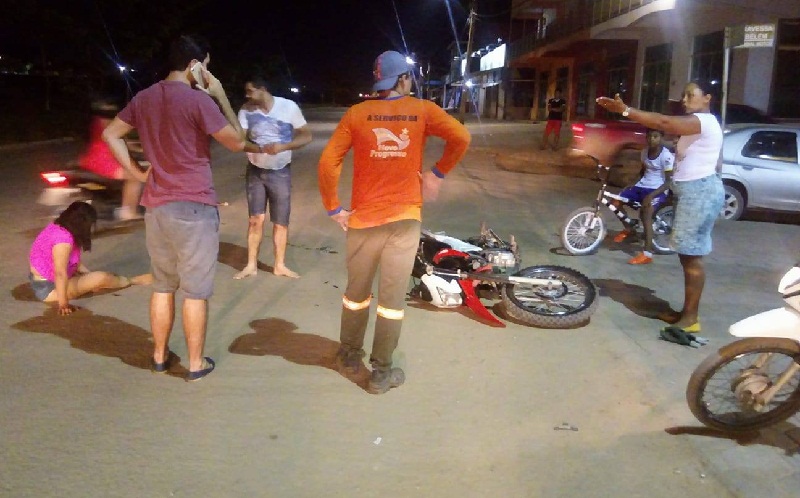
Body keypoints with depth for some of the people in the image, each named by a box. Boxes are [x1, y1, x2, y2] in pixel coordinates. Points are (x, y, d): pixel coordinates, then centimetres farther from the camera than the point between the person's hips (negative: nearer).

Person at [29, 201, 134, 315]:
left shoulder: (58, 228, 1)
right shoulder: (64, 238, -29)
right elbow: (60, 273, -33)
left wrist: (91, 276, 8)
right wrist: (63, 303, -31)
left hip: (41, 281, 10)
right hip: (49, 288, -10)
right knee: (101, 278, -8)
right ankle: (128, 281, 15)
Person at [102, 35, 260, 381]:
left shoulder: (144, 98, 8)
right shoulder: (198, 98, -14)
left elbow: (110, 134, 16)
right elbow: (237, 142, -8)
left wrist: (137, 173, 12)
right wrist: (220, 96, -3)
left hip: (155, 205, 7)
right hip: (194, 207, -6)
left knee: (163, 285, 18)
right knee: (196, 290, 4)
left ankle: (160, 355, 28)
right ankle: (196, 363, 15)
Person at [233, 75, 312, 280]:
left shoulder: (289, 107, -12)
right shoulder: (246, 110, -8)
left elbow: (306, 136, -8)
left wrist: (283, 146, -24)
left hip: (281, 172, -1)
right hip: (255, 171, 1)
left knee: (281, 222, 6)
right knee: (256, 219, 2)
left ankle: (279, 265, 19)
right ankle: (251, 265, 13)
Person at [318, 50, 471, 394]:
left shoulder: (356, 113, 0)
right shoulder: (422, 111, -1)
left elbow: (327, 162, -7)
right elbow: (461, 138, -10)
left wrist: (334, 209, 1)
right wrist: (438, 173, 1)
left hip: (364, 219, 2)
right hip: (405, 218, -1)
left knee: (356, 292, 19)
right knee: (392, 298, 5)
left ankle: (349, 357, 33)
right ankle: (381, 372, 13)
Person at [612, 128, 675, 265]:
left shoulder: (666, 156, -14)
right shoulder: (645, 152, 7)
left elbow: (669, 181, -16)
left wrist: (651, 196, -27)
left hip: (658, 190, -7)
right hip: (642, 186, 7)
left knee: (646, 212, -31)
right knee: (616, 202, -9)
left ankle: (647, 254, -31)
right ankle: (628, 229, 17)